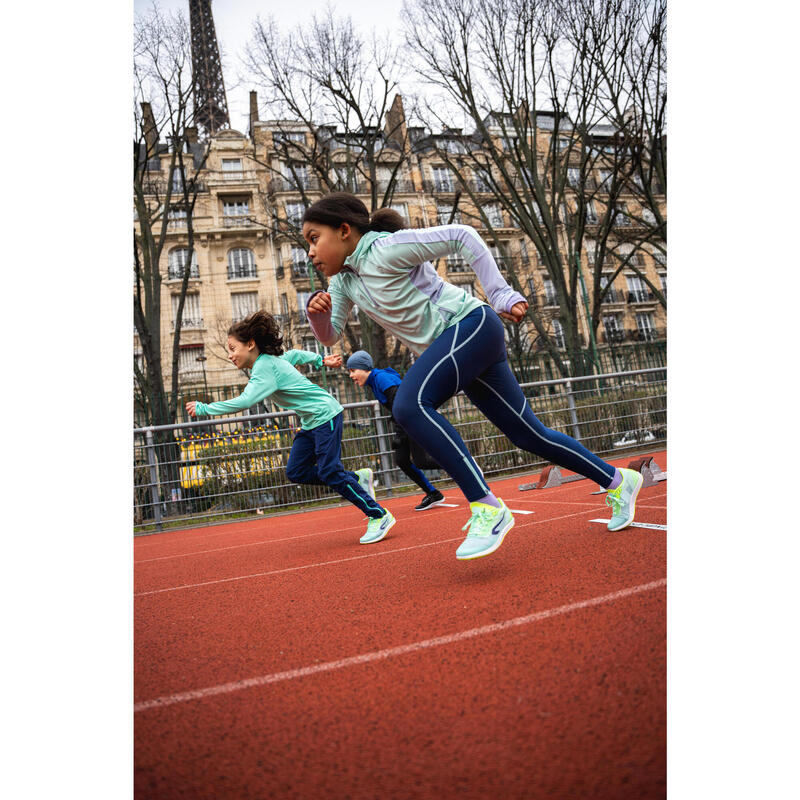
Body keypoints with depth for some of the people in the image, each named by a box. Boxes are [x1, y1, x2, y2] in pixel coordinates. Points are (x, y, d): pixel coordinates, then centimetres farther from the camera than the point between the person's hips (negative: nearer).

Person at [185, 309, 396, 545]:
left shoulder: (265, 368, -22)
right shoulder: (270, 359, 6)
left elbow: (244, 401, -33)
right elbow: (295, 354, 25)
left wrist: (204, 408, -25)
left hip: (325, 415, -10)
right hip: (311, 422, 10)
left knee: (329, 472, -12)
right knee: (295, 472, 3)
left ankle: (380, 516, -2)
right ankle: (356, 478, 14)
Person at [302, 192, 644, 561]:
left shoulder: (386, 248, -16)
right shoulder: (343, 279, 9)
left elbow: (461, 236, -15)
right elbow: (329, 335, 16)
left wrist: (500, 294, -17)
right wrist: (315, 309, -6)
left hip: (471, 324, -9)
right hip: (449, 348, 9)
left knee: (409, 403, -29)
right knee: (528, 434, 11)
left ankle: (488, 508, -27)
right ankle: (617, 481, 27)